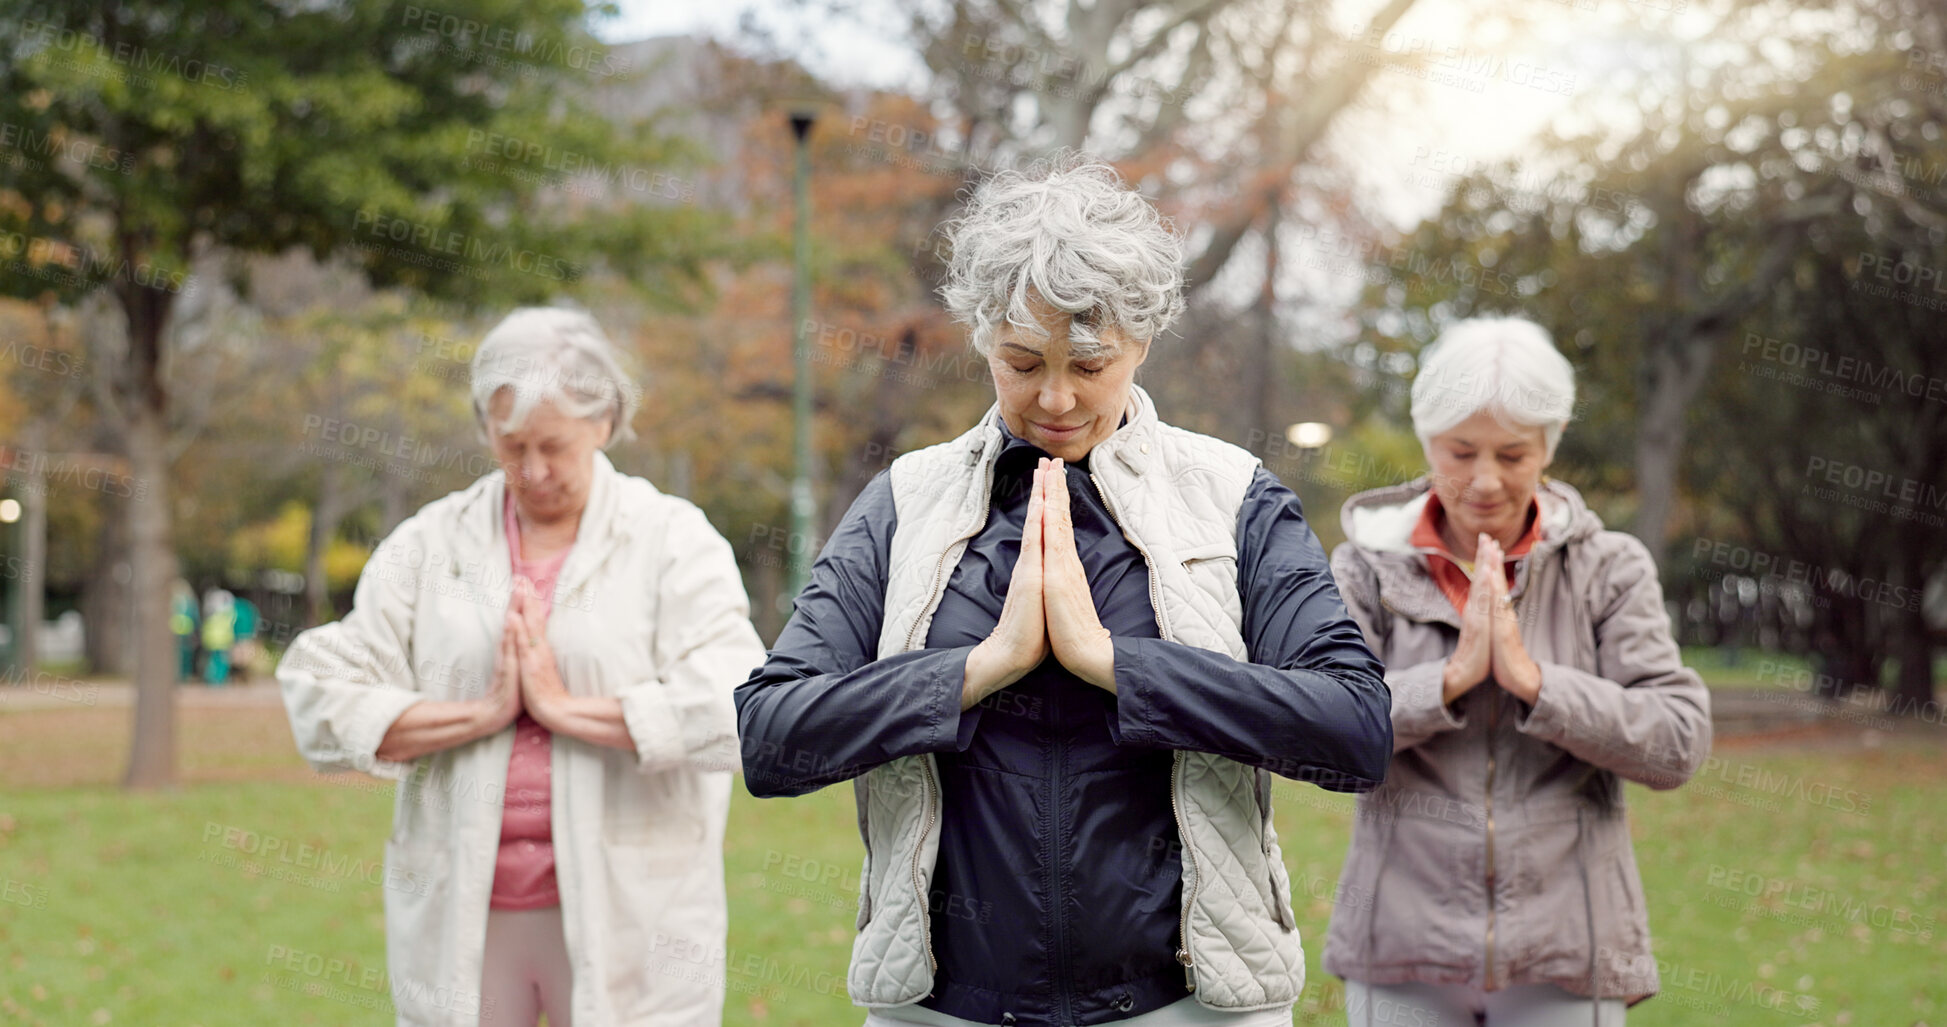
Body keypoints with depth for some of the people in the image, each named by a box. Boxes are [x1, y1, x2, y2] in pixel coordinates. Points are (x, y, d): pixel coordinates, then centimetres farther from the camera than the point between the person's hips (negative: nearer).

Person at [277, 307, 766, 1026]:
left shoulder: (673, 539, 0)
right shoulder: (430, 543, 9)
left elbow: (735, 712, -15)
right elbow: (320, 702, 0)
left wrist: (565, 707, -13)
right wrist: (482, 714, -10)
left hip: (625, 917, -2)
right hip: (458, 913, 2)